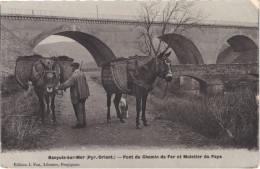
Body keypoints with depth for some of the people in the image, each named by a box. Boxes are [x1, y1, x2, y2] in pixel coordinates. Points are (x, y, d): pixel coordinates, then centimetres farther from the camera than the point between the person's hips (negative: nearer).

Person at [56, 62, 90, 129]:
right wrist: (86, 93, 19)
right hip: (83, 95, 8)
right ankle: (83, 122, 27)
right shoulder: (82, 74, 5)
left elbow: (67, 84, -22)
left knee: (78, 110, 1)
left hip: (77, 96, -8)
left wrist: (58, 87, -14)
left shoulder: (74, 76, -21)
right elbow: (86, 84, 11)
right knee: (82, 109, 17)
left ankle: (79, 124, 8)